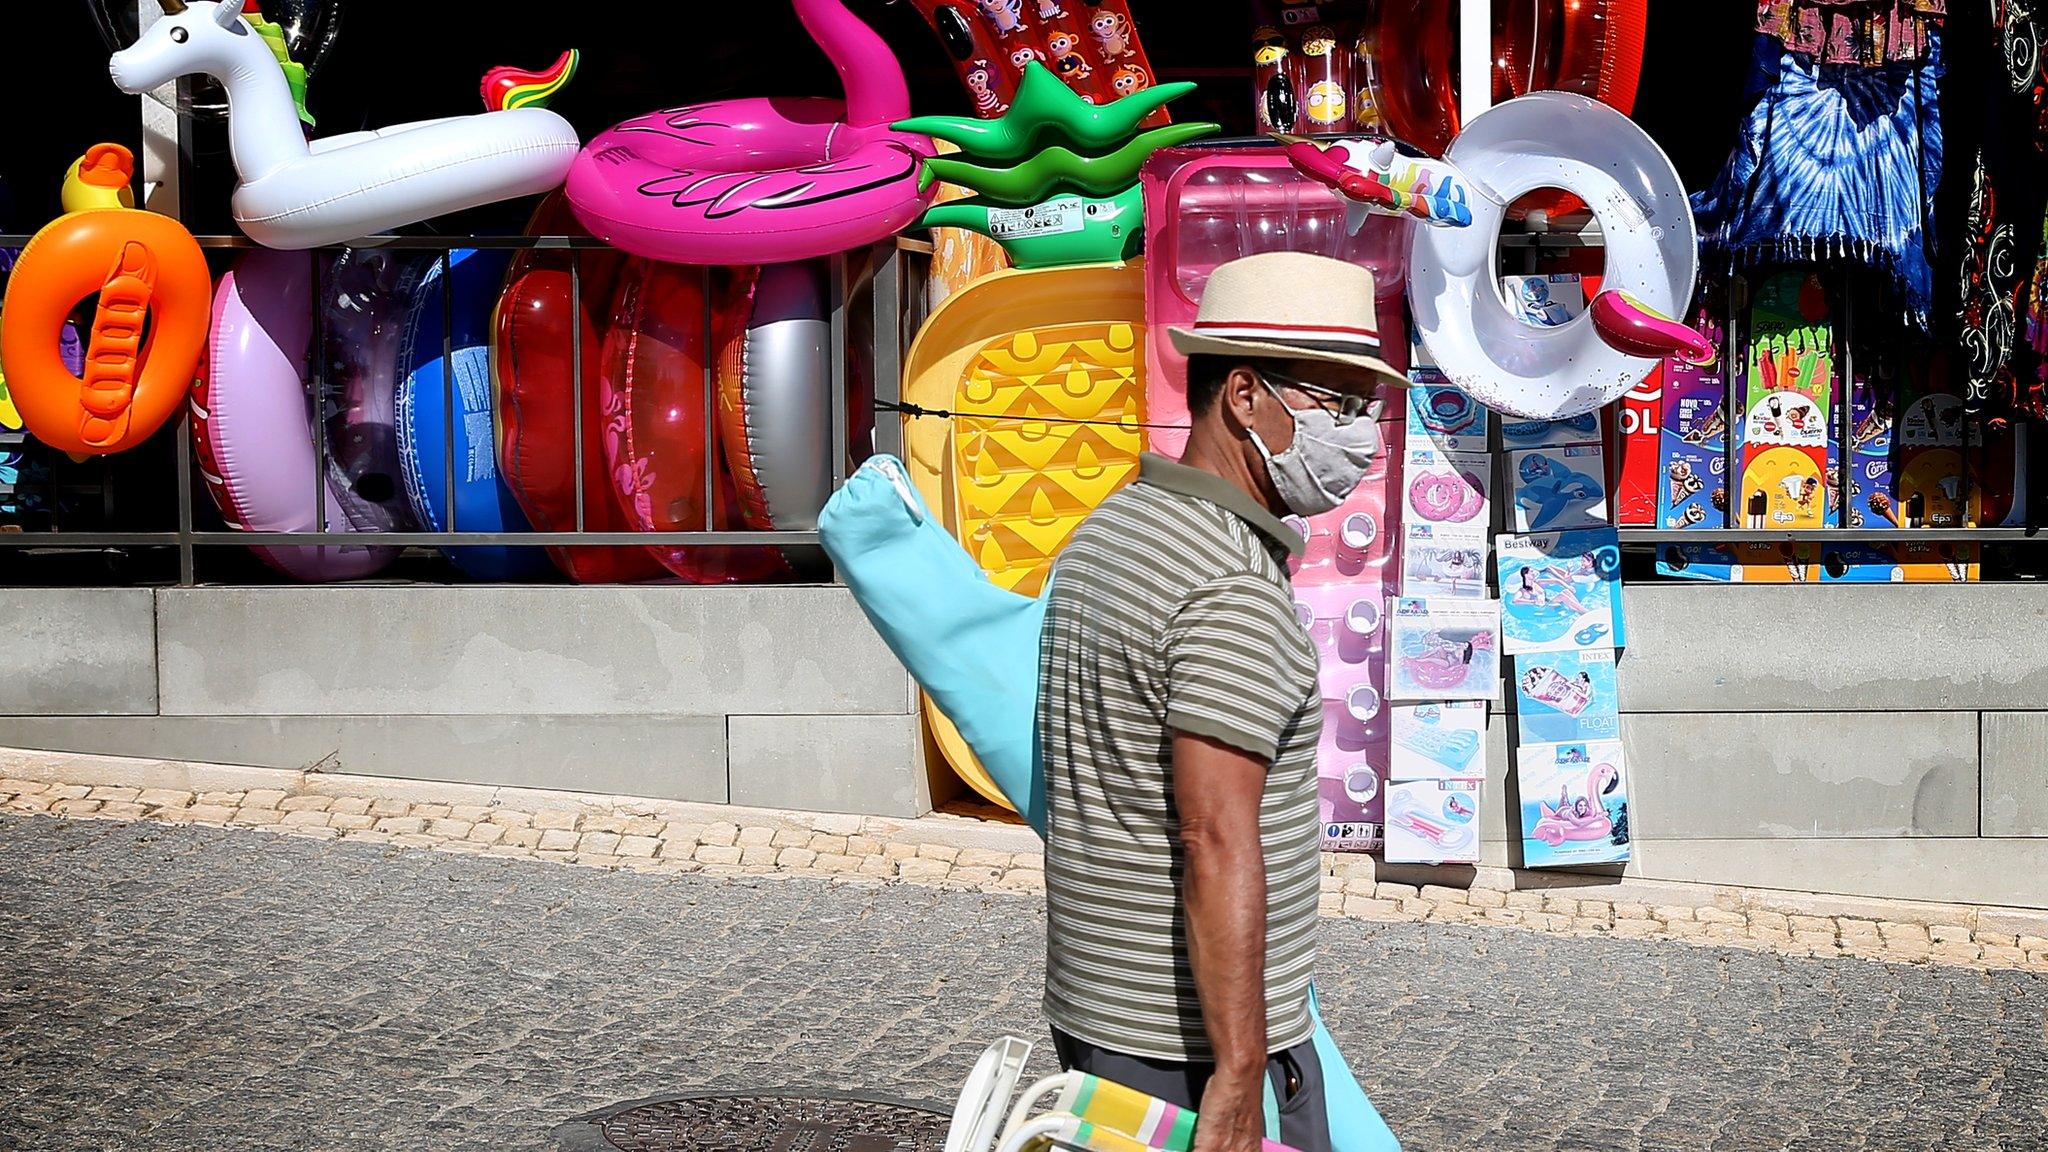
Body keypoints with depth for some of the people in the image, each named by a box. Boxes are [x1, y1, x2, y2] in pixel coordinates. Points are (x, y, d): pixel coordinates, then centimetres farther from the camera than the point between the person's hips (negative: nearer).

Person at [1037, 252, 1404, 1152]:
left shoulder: (1103, 534, 10)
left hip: (1090, 1008, 9)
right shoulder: (1234, 583, -19)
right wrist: (1237, 1077, -25)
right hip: (1197, 1039, -9)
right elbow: (1217, 840, -25)